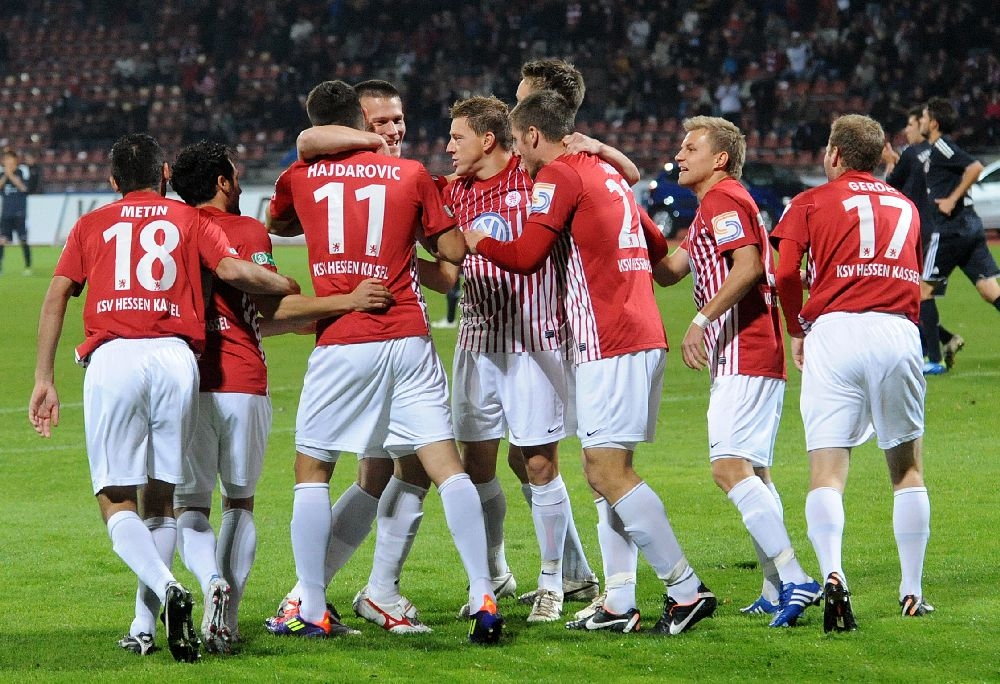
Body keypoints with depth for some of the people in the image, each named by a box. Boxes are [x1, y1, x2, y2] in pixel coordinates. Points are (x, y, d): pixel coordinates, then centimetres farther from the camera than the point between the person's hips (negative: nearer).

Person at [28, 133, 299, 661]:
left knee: (116, 501, 1)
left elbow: (56, 297, 12)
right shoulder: (188, 220, 19)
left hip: (111, 358, -1)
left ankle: (168, 590, -26)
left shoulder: (91, 225, 21)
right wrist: (288, 286, 18)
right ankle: (146, 628, 4)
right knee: (160, 498, 12)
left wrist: (44, 379, 11)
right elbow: (232, 270, 1)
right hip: (175, 358, 1)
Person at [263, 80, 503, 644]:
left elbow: (274, 224, 27)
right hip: (408, 339, 1)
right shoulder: (411, 174, 4)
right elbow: (454, 251, 7)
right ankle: (484, 601, -8)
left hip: (340, 344, -1)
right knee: (446, 465, -1)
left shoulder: (300, 178, 5)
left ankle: (312, 612, 7)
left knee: (312, 470, 11)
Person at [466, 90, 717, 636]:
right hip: (644, 335, 9)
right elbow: (656, 247, 30)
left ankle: (686, 590, -12)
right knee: (609, 470, 9)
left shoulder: (558, 175, -6)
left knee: (607, 471, -10)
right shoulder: (606, 173, 20)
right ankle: (619, 604, 6)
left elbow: (525, 257, -12)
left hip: (609, 344, -9)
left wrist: (472, 239, 3)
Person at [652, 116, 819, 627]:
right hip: (752, 357, 11)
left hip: (744, 356, -11)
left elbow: (748, 266, -22)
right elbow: (668, 272, 24)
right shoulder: (711, 208, 25)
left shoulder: (723, 199, -8)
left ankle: (793, 578, -24)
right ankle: (777, 589, 13)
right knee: (752, 472, 12)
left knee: (730, 467, -18)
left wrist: (702, 321, -24)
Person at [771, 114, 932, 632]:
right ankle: (912, 591, 15)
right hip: (899, 332, 2)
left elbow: (785, 275, -1)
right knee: (907, 469, 16)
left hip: (835, 332, -2)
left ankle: (832, 574, -28)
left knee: (826, 473, -4)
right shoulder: (906, 207, 23)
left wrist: (798, 332, 13)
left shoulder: (811, 203, 11)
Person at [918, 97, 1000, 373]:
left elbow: (975, 167, -23)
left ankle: (933, 360, 1)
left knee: (923, 289, 1)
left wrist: (952, 200, -19)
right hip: (970, 226, 9)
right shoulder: (937, 150, 19)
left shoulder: (942, 147, -9)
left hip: (950, 230, -9)